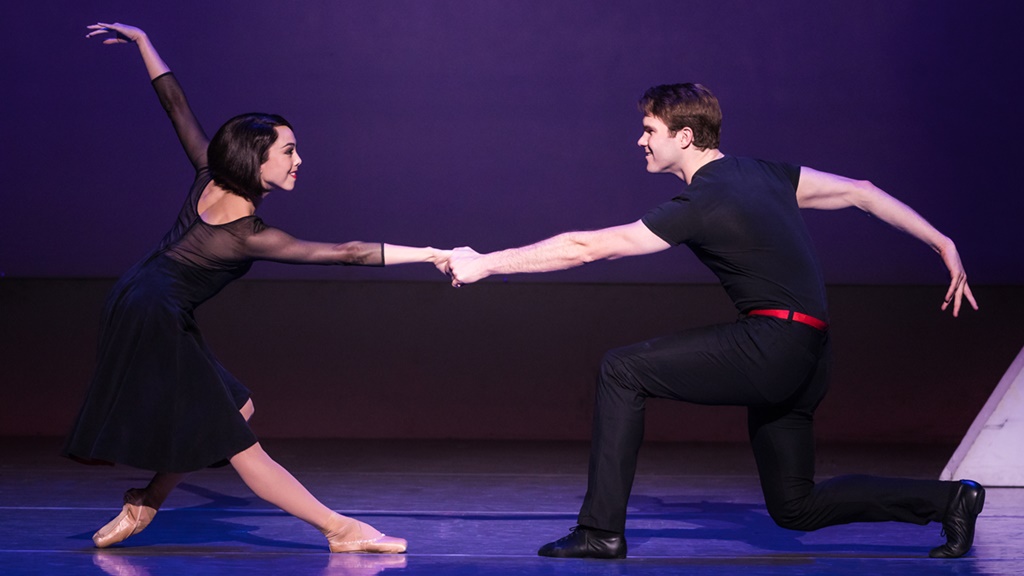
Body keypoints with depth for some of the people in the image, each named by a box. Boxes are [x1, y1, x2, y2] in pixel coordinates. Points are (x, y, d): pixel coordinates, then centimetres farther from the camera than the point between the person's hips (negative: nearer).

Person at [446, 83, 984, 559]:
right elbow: (859, 191, 14)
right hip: (803, 361, 9)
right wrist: (942, 243, 21)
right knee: (794, 507, 17)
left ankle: (601, 529, -8)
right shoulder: (763, 174, 13)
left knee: (621, 370, -6)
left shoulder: (702, 205, -11)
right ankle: (947, 499, 14)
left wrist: (485, 263, -6)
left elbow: (583, 247, -12)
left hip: (771, 345, -9)